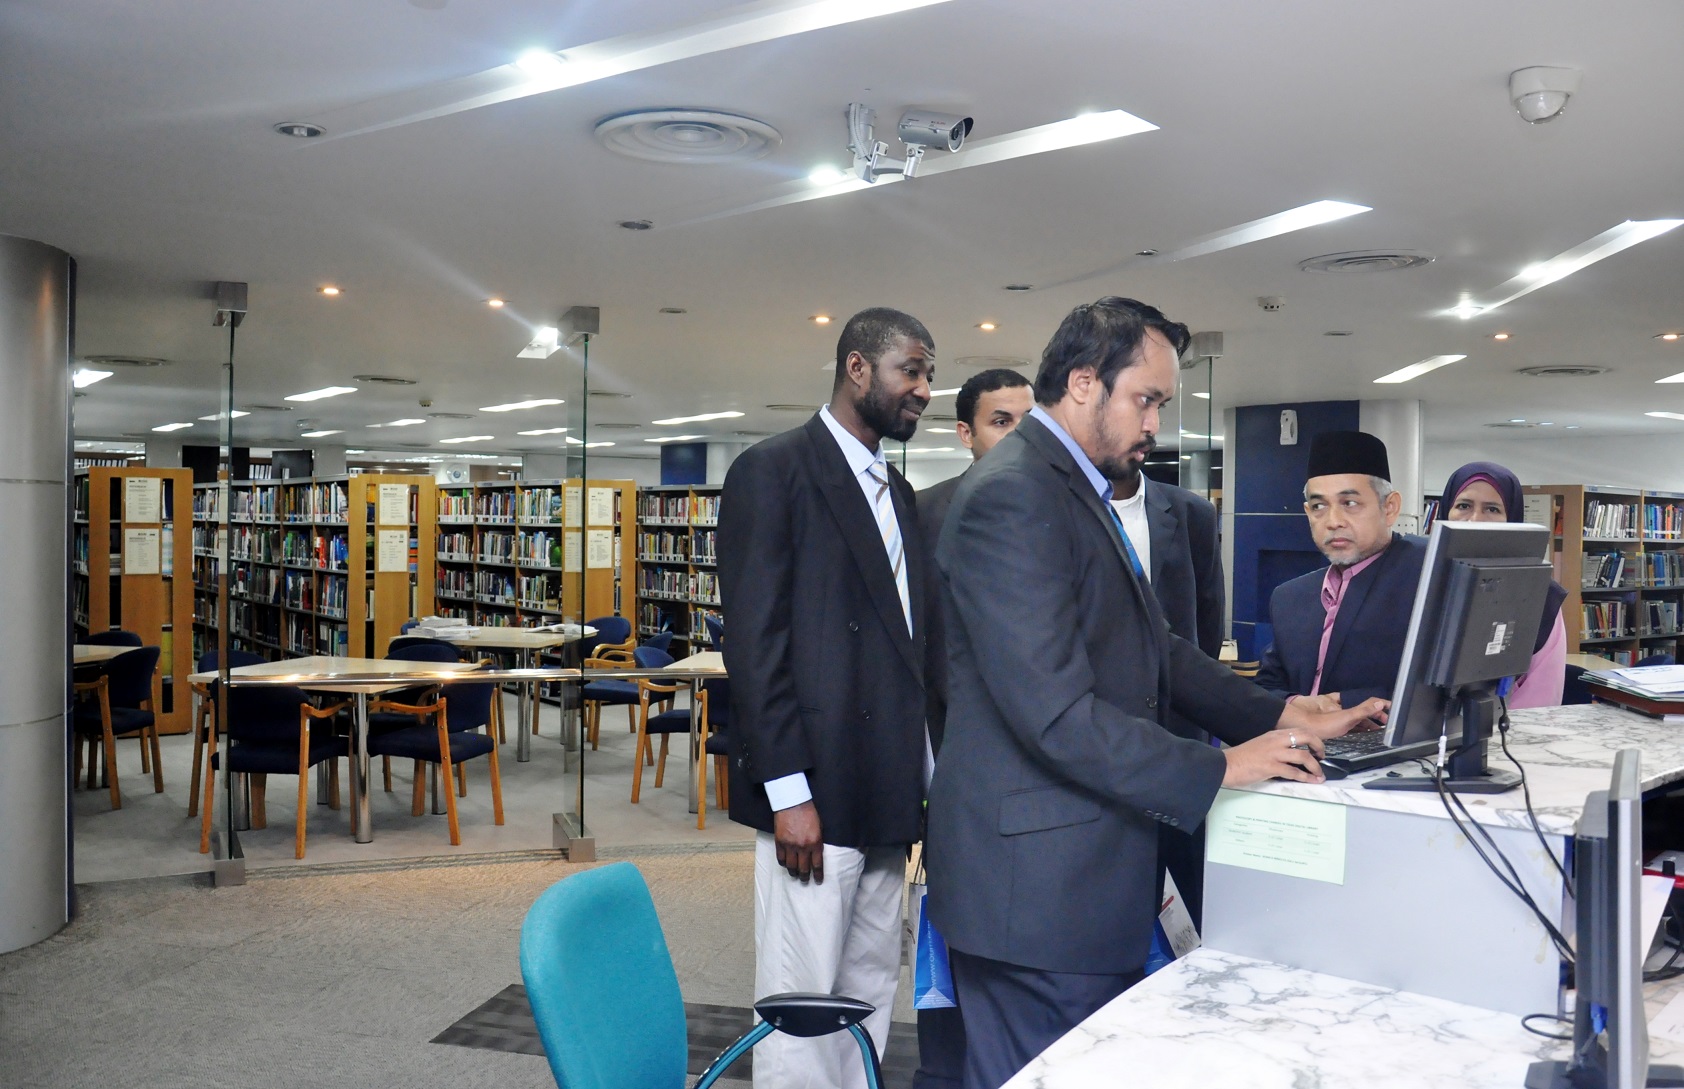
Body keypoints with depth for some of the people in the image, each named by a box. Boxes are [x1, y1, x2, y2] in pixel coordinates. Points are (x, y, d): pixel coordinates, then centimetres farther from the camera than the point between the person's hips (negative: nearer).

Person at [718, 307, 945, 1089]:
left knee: (869, 993, 15)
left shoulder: (899, 494, 16)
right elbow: (754, 643, -13)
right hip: (815, 793, -8)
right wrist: (787, 791, -17)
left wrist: (926, 773, 11)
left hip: (889, 792, 8)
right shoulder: (773, 471, -8)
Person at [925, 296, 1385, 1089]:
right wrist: (1220, 769, -16)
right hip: (1039, 884, -10)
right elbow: (1057, 711, -24)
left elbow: (1154, 650, 16)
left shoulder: (1078, 488, 14)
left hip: (1081, 874, 10)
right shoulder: (1012, 496, -18)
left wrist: (1286, 719, 5)